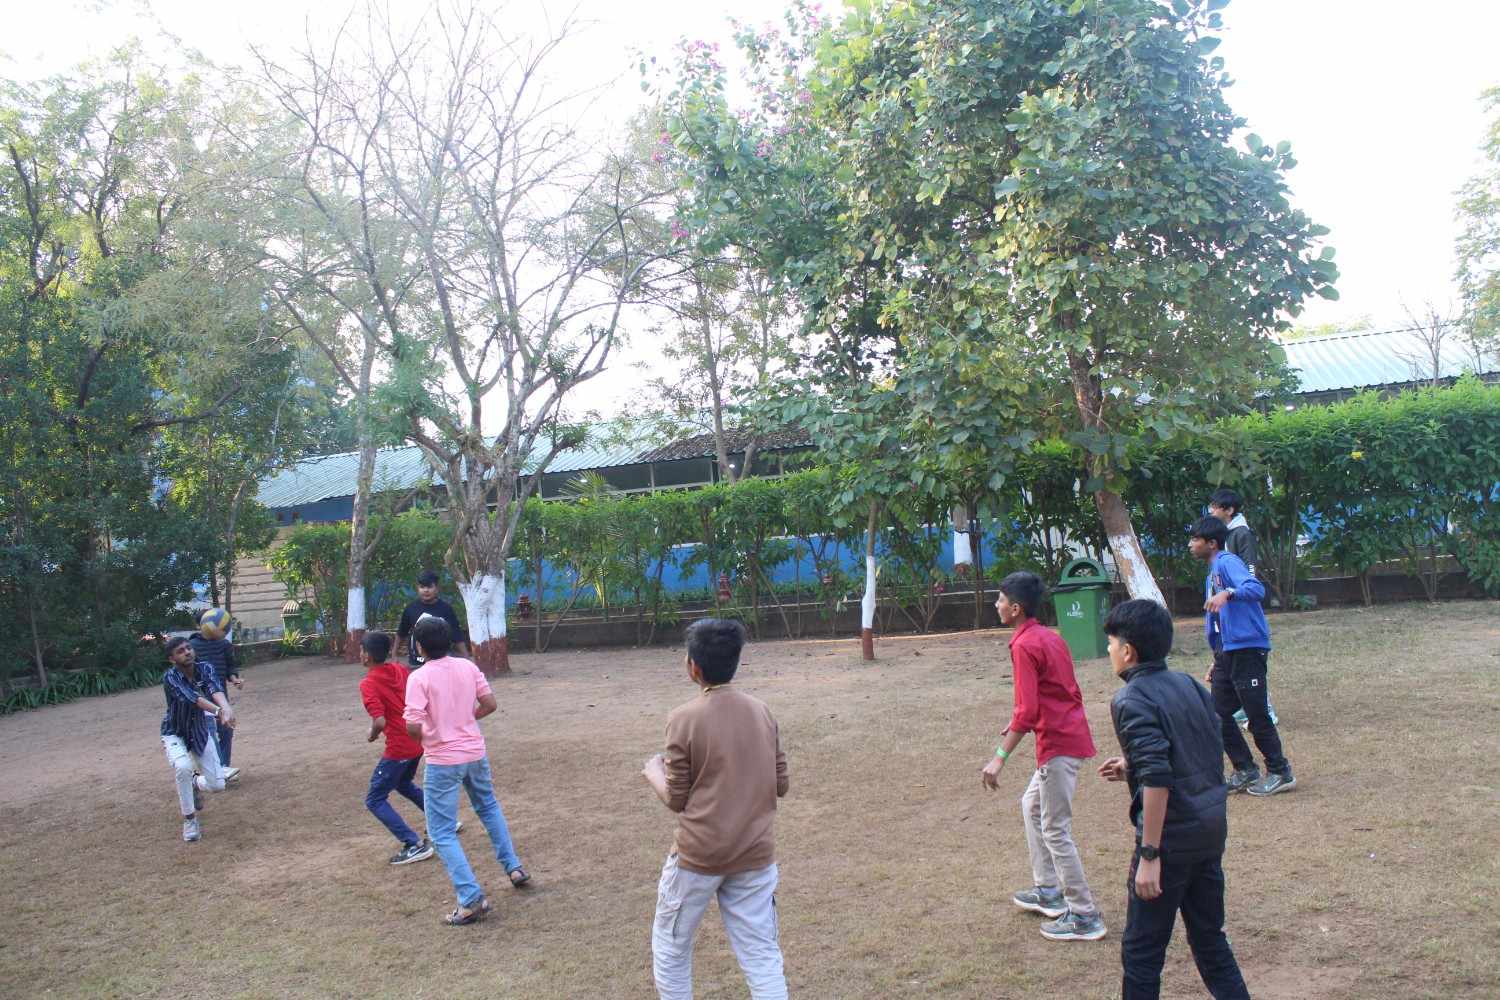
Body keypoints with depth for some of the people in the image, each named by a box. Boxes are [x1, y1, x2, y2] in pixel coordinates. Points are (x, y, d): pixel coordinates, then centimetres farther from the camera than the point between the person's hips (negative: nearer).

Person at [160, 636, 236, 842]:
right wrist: (218, 711, -60)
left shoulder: (205, 669, -15)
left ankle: (195, 784, 33)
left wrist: (226, 707, -58)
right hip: (175, 734, -3)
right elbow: (191, 698, -43)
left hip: (201, 733, 3)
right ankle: (189, 818, -12)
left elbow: (215, 689, -36)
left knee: (217, 785, -4)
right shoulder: (170, 678, -25)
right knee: (183, 767, -34)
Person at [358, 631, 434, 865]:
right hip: (418, 740, 8)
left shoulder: (368, 683, -17)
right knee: (403, 783, 33)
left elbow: (380, 722, -26)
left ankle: (415, 845, -3)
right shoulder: (400, 670, 4)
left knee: (375, 800, 5)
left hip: (398, 748, -8)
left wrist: (372, 735, -6)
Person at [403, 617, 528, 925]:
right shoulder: (467, 667, -1)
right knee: (489, 807, 31)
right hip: (475, 753, 6)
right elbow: (489, 704, 2)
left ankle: (472, 900, -5)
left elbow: (413, 725, -21)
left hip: (442, 761, -5)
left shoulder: (419, 677, -15)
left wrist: (424, 736, 0)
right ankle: (514, 867, 33)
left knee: (442, 834, 3)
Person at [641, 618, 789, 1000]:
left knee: (670, 946, 18)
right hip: (755, 855, 4)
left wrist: (653, 771, 13)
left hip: (698, 855, -4)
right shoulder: (762, 712, 2)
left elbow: (676, 800, -6)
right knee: (762, 957, 9)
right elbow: (780, 785, 9)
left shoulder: (684, 718, -12)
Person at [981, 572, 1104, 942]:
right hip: (1072, 735, 10)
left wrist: (1000, 757, -23)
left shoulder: (1024, 646, -16)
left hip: (1058, 745, -10)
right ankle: (1048, 890, 32)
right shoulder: (1050, 636, 12)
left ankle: (1084, 917, 6)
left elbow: (1027, 711, -23)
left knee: (1055, 832, -1)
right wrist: (1015, 725, 27)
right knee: (1032, 806, 24)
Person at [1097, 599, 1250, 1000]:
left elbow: (1157, 780, -23)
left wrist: (1149, 855, -21)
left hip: (1172, 835, -8)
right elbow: (1212, 752, 14)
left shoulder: (1131, 701, -15)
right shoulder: (1187, 683, 7)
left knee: (1141, 950, 6)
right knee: (1209, 937, 20)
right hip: (1212, 827, 8)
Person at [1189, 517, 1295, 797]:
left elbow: (1256, 588, -28)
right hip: (1226, 653, 10)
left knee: (1257, 716, -3)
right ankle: (1246, 771, 19)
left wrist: (1227, 593, -43)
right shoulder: (1211, 575, 21)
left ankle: (1280, 774, 9)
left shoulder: (1228, 562, -9)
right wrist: (1216, 661, 25)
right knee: (1219, 715, 9)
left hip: (1247, 650, -10)